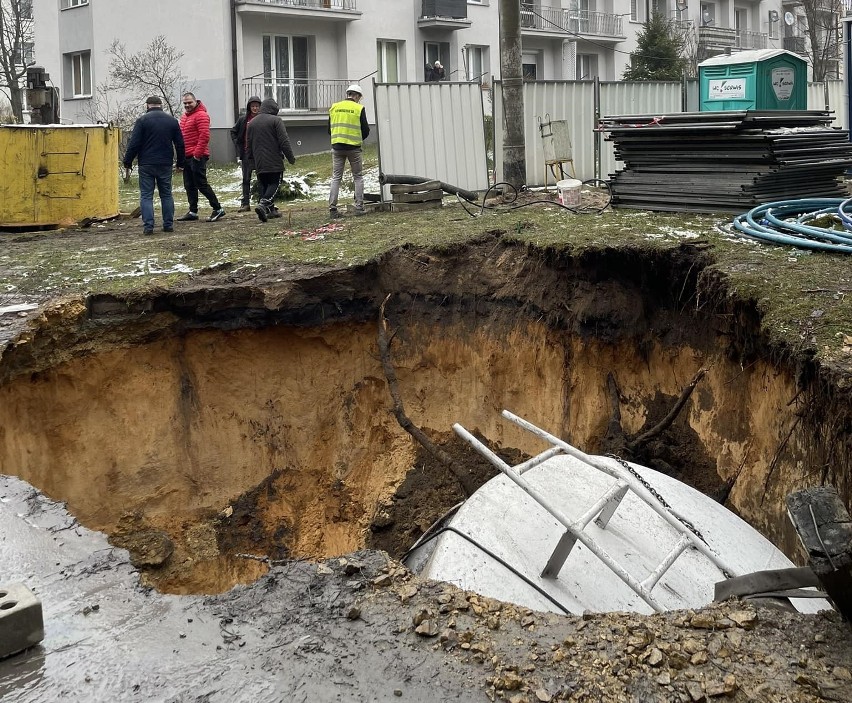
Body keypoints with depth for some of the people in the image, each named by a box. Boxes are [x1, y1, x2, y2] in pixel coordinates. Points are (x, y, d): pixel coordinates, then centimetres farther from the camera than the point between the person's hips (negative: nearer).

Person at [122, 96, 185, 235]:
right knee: (166, 194, 13)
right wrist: (180, 163, 20)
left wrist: (127, 162, -1)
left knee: (146, 195, 1)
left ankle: (148, 226, -6)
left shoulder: (142, 120, -6)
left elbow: (134, 144, -9)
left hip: (146, 164, -3)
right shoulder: (172, 120, 7)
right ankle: (168, 224, 12)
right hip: (165, 165, 3)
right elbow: (180, 144, 11)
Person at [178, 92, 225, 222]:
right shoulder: (184, 116, 19)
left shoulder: (201, 115, -11)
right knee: (189, 186, 10)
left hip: (197, 157, -9)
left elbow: (204, 136, -19)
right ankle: (193, 212, 15)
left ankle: (218, 209, -2)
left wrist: (197, 154, -20)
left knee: (201, 184, -9)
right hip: (187, 156, 9)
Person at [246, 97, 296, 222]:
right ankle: (263, 204, -25)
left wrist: (252, 160, 25)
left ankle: (270, 209, 15)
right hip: (274, 161, -6)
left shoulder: (251, 123, 13)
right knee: (275, 184, -4)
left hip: (259, 162, 6)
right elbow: (284, 141, -12)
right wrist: (290, 157, -5)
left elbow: (249, 145, 17)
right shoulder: (276, 120, -6)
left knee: (264, 185, 14)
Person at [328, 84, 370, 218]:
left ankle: (332, 207, 1)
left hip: (337, 147, 3)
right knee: (358, 177, 8)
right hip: (353, 147, -3)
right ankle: (359, 207, 4)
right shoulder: (359, 108, -3)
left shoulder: (334, 107, 7)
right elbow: (366, 130, -1)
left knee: (336, 177, 7)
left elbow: (329, 129, 11)